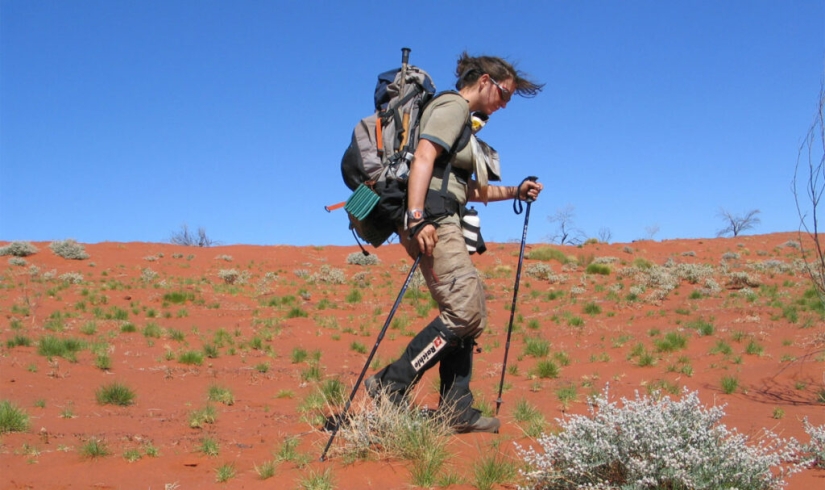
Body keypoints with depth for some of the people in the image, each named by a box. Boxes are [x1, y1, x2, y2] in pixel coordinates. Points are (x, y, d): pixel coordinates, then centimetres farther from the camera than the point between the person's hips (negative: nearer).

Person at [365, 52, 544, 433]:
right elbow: (423, 158, -18)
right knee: (465, 310, -17)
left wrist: (514, 192, 24)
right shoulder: (453, 106, -2)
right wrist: (417, 217, -28)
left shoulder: (464, 118, 28)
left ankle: (456, 408, 8)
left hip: (443, 220, 10)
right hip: (431, 217, -10)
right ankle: (391, 385, -15)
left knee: (468, 313, 7)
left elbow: (467, 189, 31)